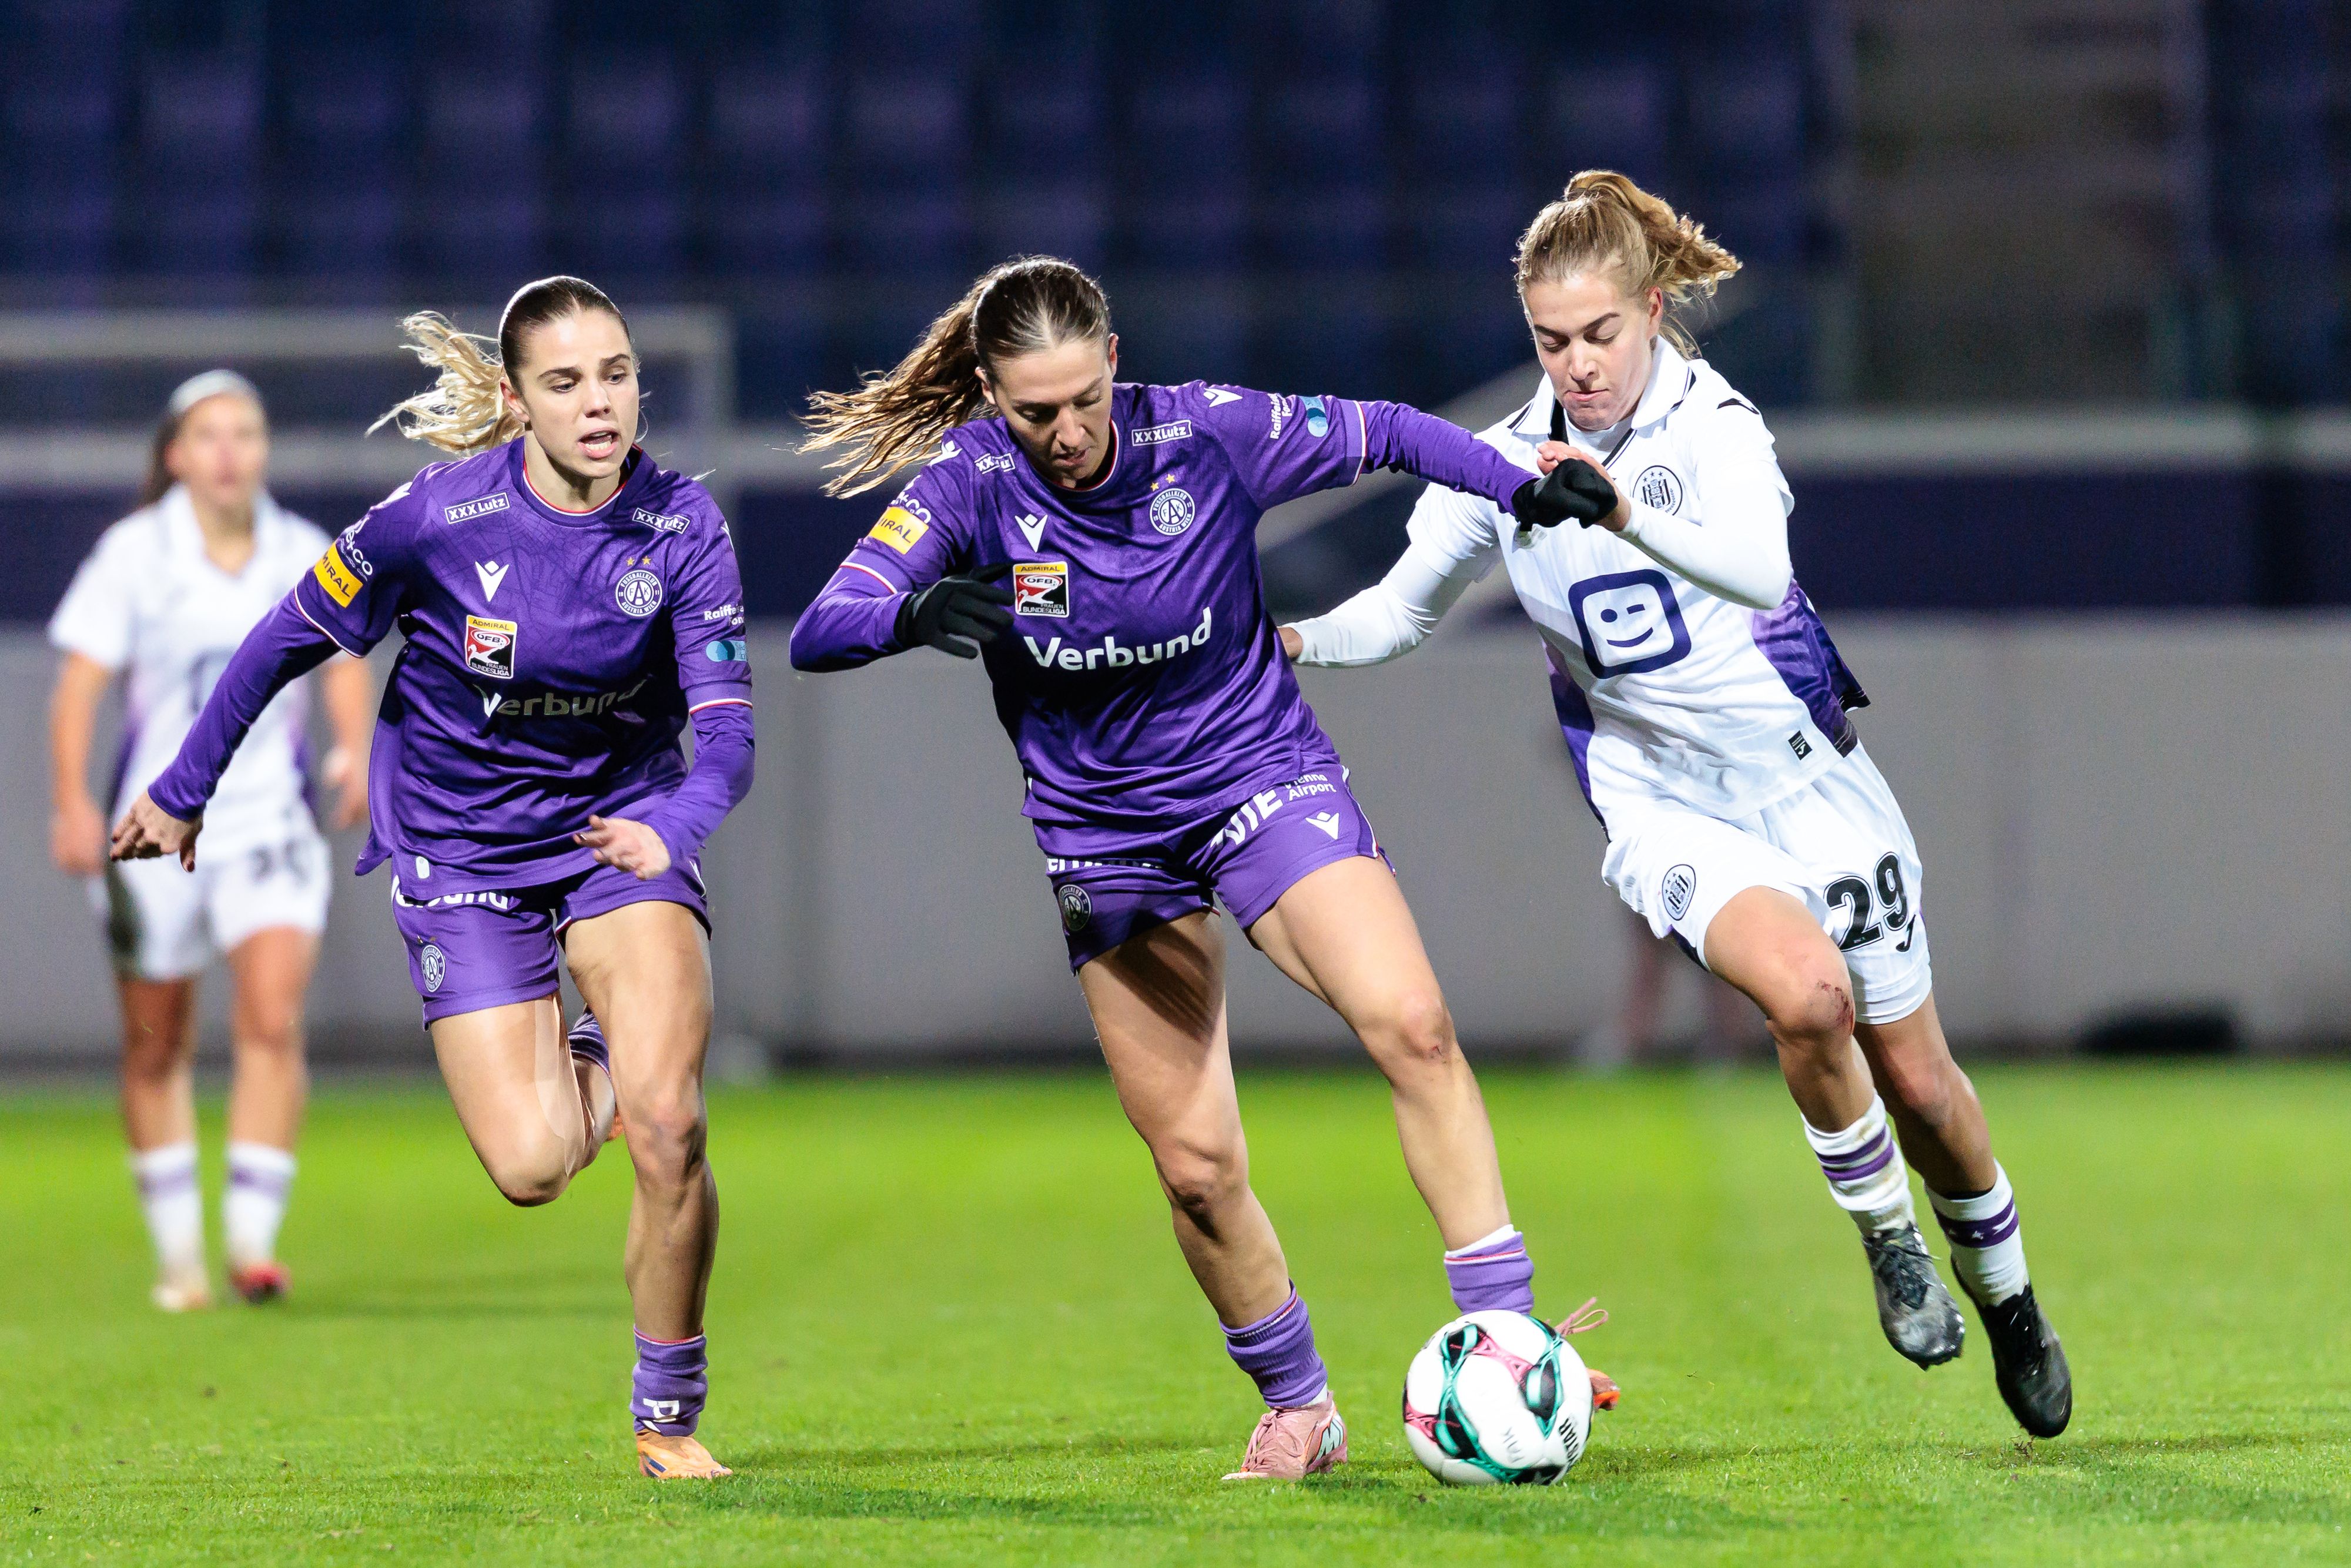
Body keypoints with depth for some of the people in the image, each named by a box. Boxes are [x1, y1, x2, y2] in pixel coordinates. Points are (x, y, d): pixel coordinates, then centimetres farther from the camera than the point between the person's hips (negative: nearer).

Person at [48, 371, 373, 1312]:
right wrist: (72, 802, -19)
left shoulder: (304, 555, 2)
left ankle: (253, 1241, -14)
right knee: (156, 1049, 7)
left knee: (273, 1020, -17)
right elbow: (81, 679, -8)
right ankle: (177, 1252, 21)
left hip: (272, 822, 1)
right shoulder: (134, 554, -5)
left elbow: (344, 662, 15)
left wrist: (354, 748, -3)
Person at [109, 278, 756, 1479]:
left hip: (622, 824, 1)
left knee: (666, 1128, -20)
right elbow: (290, 641, -5)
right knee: (532, 1168, -13)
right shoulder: (440, 519, -18)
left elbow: (726, 732, -20)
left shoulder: (683, 528, -14)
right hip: (462, 853, -1)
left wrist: (673, 826, -41)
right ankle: (594, 1070, 25)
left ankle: (668, 1417, 1)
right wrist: (182, 794, 4)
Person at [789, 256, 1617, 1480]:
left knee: (1410, 1024, -24)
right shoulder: (968, 484, -16)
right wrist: (920, 610, -46)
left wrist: (1524, 486, -12)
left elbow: (1383, 434, 1)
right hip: (1106, 841, 1)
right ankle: (1297, 1407, 21)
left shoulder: (1206, 433, -15)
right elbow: (818, 633, -25)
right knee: (1195, 1164, -1)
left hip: (1262, 774, -1)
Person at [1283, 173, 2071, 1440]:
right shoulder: (1506, 462, -3)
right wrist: (1295, 638, -12)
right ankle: (1885, 1238, -5)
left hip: (1804, 773, -1)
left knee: (1915, 1076, 6)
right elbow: (1401, 607, 8)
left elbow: (1757, 564, -36)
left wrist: (1622, 508, -52)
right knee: (1807, 993, -29)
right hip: (1660, 804, 1)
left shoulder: (1715, 421, -15)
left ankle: (2005, 1295, 34)